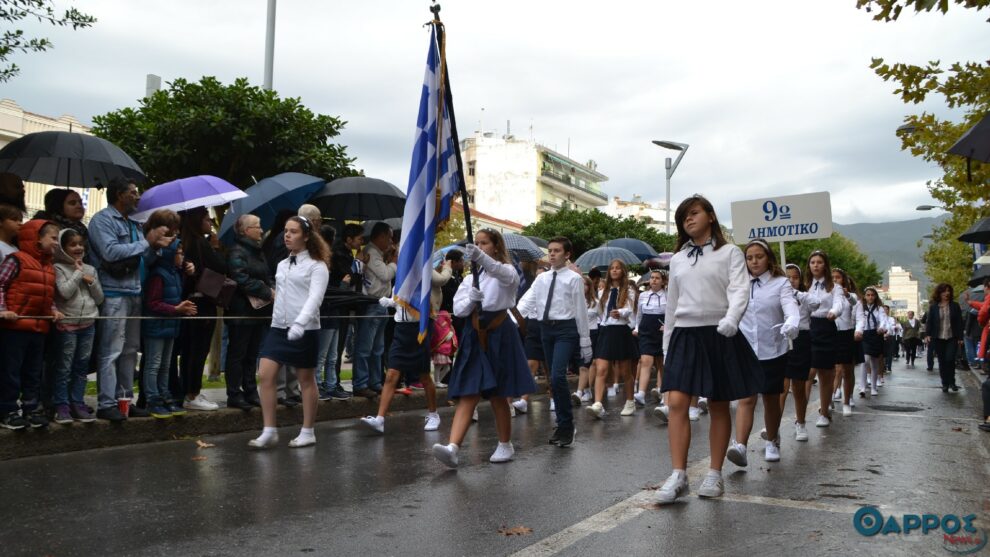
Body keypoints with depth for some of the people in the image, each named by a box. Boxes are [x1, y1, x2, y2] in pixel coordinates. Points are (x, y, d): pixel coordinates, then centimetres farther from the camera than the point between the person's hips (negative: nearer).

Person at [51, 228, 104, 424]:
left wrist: (91, 281, -4)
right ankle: (61, 406, 3)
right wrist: (78, 272, -9)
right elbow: (65, 292, -17)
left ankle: (77, 404, 14)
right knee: (64, 368, -2)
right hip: (67, 324, -5)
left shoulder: (90, 269, 12)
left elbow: (99, 298, 11)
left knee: (81, 367, 8)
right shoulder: (59, 268, -3)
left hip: (88, 324, 5)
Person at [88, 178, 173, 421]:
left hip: (134, 293, 8)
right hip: (113, 294, -8)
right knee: (111, 351, -6)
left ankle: (125, 399, 19)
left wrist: (155, 247, -1)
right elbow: (111, 252, -20)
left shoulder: (132, 225, 18)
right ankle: (106, 404, -2)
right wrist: (146, 241, -13)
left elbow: (143, 261, 19)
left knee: (130, 351, 11)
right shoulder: (102, 220, -5)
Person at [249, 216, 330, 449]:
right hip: (278, 327, 6)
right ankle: (269, 431, 1)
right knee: (265, 375, -6)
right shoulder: (281, 265, 15)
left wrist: (300, 323, -30)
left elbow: (315, 297, -17)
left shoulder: (317, 265, -5)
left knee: (306, 380, 4)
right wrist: (279, 322, 16)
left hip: (304, 330, -6)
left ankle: (307, 432, 15)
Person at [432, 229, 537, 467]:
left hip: (499, 335, -4)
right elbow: (458, 309, 7)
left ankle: (505, 445, 23)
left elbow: (502, 273, -29)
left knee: (498, 396, 5)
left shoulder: (507, 272, -2)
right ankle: (452, 448, -16)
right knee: (467, 395, -5)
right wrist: (472, 299, -16)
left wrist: (481, 257, -48)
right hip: (475, 337, 4)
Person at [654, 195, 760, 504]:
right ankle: (678, 476, -8)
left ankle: (714, 474, 15)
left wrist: (731, 320, -31)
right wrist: (667, 345, 16)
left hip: (718, 335, -3)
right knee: (677, 403, -9)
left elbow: (740, 291, -11)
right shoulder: (678, 259, 14)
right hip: (684, 334, 3)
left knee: (719, 406, 5)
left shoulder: (730, 253, 2)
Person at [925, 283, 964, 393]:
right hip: (938, 339, 1)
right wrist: (927, 334, -10)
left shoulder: (955, 306, 4)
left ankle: (951, 382, 5)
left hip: (952, 338, -1)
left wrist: (960, 338, -1)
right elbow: (929, 322, 2)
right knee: (942, 362, 4)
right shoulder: (933, 307, 3)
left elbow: (959, 322, 3)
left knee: (950, 359, -13)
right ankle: (945, 384, 13)